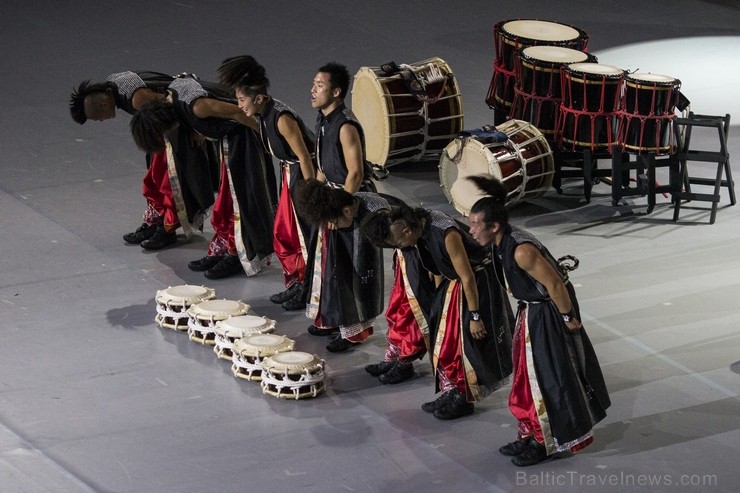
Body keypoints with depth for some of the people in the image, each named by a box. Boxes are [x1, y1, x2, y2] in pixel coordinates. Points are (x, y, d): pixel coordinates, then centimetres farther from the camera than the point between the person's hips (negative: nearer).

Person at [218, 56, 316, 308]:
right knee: (283, 234, 15)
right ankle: (295, 284, 27)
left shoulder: (282, 119, -26)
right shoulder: (262, 116, 0)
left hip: (304, 173, -9)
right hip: (290, 174, 9)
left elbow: (304, 156, -24)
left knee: (305, 235, 0)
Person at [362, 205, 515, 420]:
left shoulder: (446, 234, -33)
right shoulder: (421, 227, -9)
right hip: (452, 282, 8)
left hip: (478, 281, -8)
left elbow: (467, 278, -26)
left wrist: (474, 316, -20)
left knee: (467, 340, -2)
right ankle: (451, 392, 23)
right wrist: (439, 295, 17)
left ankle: (464, 399, 11)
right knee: (444, 337, 11)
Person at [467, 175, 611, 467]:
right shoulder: (501, 244, -2)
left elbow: (555, 284, -26)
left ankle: (547, 442, 17)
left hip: (548, 317, -9)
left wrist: (568, 318, -16)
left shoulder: (521, 251, -31)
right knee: (527, 375, 18)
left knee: (546, 379, 3)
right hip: (531, 314, 9)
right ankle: (531, 436, 30)